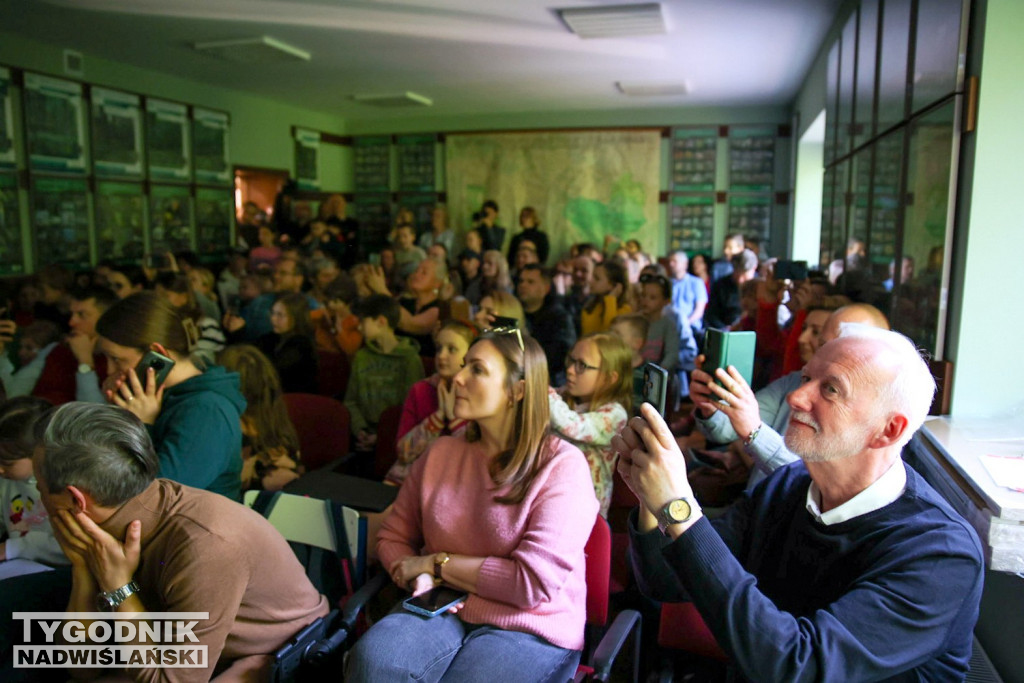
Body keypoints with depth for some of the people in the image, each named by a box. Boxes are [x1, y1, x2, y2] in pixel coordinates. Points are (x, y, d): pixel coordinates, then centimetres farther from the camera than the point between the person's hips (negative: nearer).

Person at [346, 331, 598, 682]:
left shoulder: (562, 465, -12)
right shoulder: (441, 453, 5)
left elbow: (534, 582, -17)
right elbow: (392, 536, 12)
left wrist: (436, 563, -9)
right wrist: (420, 578, -10)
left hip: (530, 627, -3)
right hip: (441, 609, 3)